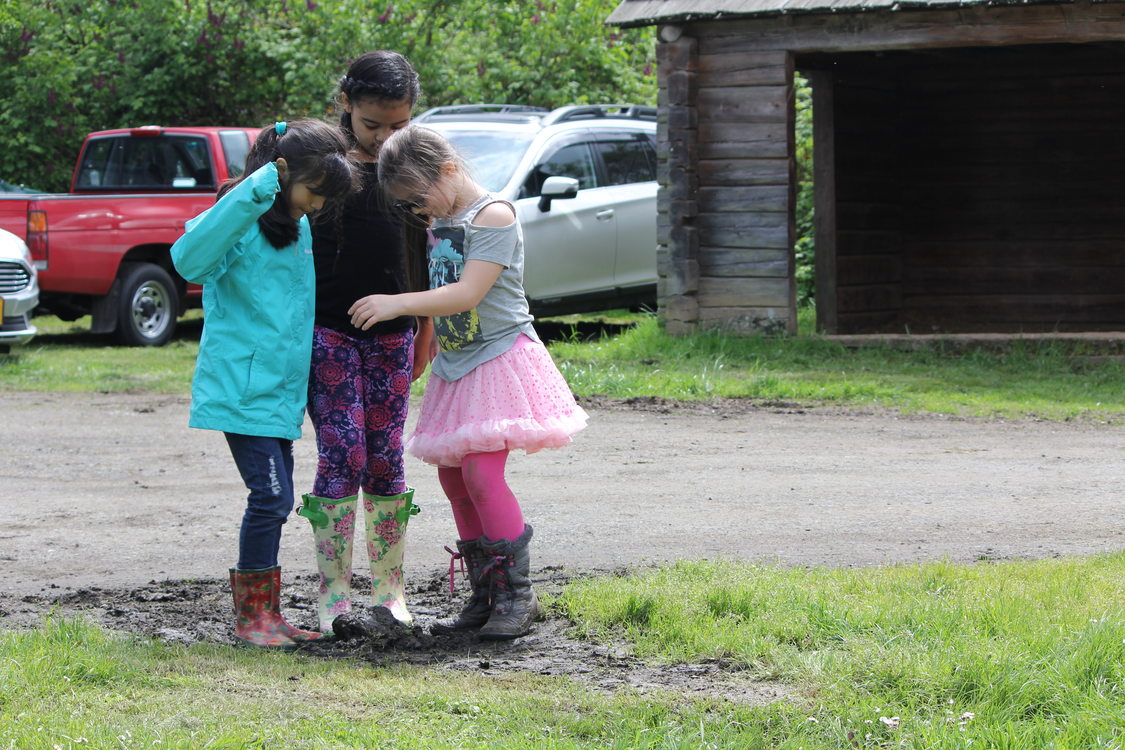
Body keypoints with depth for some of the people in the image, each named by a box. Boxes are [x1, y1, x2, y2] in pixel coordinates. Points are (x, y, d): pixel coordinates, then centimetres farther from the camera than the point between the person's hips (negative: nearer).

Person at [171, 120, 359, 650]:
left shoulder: (300, 227, 14)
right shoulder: (243, 220, -12)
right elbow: (189, 260, -32)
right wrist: (254, 193, -33)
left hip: (280, 386, 9)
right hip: (243, 385, -9)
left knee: (275, 500, 10)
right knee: (270, 496, -12)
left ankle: (265, 615, 17)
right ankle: (251, 616, -3)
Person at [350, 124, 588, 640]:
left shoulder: (493, 216, -14)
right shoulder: (440, 220, 13)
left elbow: (467, 293, -23)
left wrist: (397, 304, -27)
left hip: (499, 358, -9)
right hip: (455, 364, 9)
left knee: (481, 472, -18)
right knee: (452, 476, 7)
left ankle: (518, 596, -12)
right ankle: (485, 596, 14)